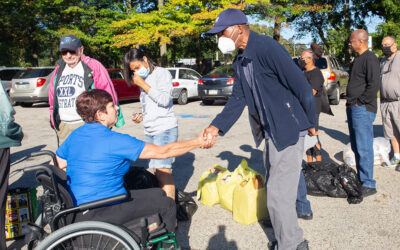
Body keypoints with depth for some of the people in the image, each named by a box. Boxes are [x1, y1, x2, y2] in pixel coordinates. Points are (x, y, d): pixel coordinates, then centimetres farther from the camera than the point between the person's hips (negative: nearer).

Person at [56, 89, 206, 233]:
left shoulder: (75, 135, 3)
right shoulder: (114, 141, -22)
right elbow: (163, 152, -18)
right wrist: (198, 142, -7)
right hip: (98, 215, -9)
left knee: (158, 194, 16)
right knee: (167, 204, -1)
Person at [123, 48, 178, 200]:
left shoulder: (162, 73, -2)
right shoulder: (143, 79, 21)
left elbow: (164, 100, -16)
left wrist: (143, 84, -10)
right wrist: (141, 117, 10)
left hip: (165, 129, -8)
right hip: (150, 131, 8)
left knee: (162, 169, -16)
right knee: (156, 170, 6)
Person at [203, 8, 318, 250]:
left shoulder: (267, 48, -20)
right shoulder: (240, 61, 9)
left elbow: (301, 86, -18)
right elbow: (238, 99, 7)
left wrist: (311, 123, -9)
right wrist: (216, 127, -5)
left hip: (288, 130, -10)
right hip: (270, 132, 10)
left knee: (279, 195, -5)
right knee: (275, 189, 20)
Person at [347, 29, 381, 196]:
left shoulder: (370, 59, -12)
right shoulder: (357, 59, 19)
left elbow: (374, 85, -20)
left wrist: (360, 102, -14)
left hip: (363, 109, -10)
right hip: (353, 108, 10)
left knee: (364, 148, -7)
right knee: (356, 147, 14)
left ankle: (368, 184, 0)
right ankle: (361, 178, 24)